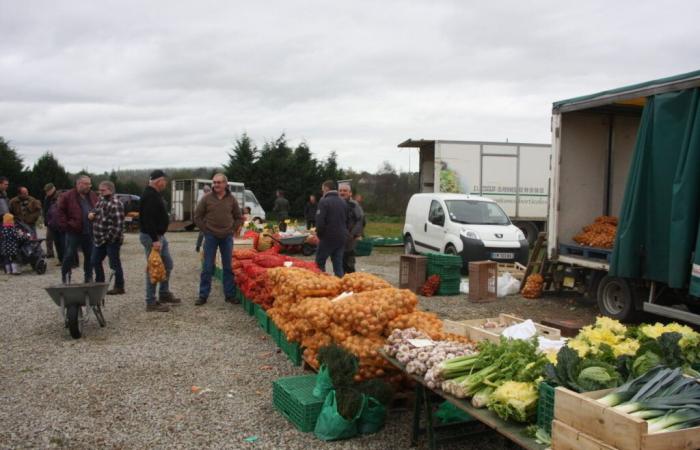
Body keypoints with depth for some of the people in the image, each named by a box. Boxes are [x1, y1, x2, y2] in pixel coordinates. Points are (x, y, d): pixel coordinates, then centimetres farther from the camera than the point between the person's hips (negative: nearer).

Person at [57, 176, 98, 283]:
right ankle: (64, 275, 17)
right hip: (73, 232, -4)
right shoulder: (67, 196, -5)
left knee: (90, 255, 8)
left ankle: (88, 277, 19)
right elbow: (61, 211, -4)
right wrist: (65, 225, -9)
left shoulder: (93, 196, 10)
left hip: (89, 233, 4)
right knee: (70, 255, 1)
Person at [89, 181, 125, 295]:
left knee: (114, 264, -1)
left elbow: (118, 225, -24)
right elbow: (95, 209, 28)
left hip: (111, 240, -10)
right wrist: (92, 214, 4)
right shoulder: (101, 200, 10)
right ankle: (99, 284, 30)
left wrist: (108, 238, -20)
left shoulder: (115, 204, -19)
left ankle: (119, 287, 8)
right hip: (99, 239, 10)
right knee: (95, 261, 17)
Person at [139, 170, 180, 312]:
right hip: (151, 237, -11)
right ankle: (151, 303, 3)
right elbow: (148, 220, -26)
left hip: (159, 236, 11)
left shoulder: (155, 194, 14)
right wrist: (154, 239, -28)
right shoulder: (149, 196, -19)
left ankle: (164, 294, 30)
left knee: (167, 264, 18)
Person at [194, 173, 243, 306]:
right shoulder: (207, 198, -3)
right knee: (207, 267, 2)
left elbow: (239, 218, 11)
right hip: (211, 237, -1)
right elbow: (197, 216, 3)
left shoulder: (231, 199, 1)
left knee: (228, 267, 6)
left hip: (227, 237, 1)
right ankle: (203, 296, 10)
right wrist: (205, 230, -1)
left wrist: (232, 230, 2)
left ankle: (230, 295, 15)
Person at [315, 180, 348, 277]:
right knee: (338, 264, 9)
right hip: (342, 238, 6)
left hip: (328, 237, -6)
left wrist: (319, 234, -3)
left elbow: (320, 222, -16)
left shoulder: (324, 202, -11)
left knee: (319, 263, 5)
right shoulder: (343, 202, 11)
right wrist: (343, 232, 17)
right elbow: (347, 220, 15)